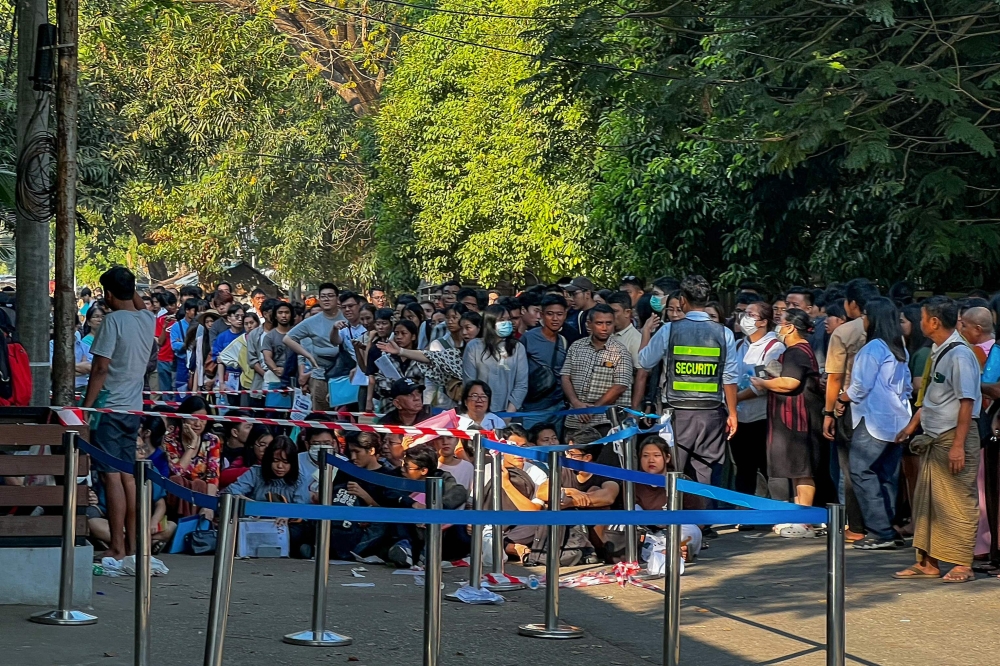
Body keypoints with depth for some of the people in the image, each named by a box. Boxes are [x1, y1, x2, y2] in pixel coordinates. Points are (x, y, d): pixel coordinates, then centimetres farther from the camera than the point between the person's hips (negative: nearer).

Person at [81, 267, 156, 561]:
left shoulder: (113, 320, -13)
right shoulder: (149, 319, 7)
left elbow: (100, 368, -17)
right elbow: (139, 305, 33)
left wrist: (86, 406, -13)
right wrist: (128, 285, 21)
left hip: (109, 407, -7)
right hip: (133, 407, 7)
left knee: (112, 476, -6)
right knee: (127, 475, 12)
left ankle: (117, 547, -8)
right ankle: (131, 543, 15)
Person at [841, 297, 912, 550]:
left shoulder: (873, 348, -12)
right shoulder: (899, 349, 15)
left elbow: (861, 386, -14)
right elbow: (907, 385, 20)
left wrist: (842, 396, 2)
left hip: (874, 420, -9)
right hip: (897, 420, 9)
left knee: (861, 471, -8)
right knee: (888, 476, 10)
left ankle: (880, 532, -14)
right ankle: (888, 530, 11)